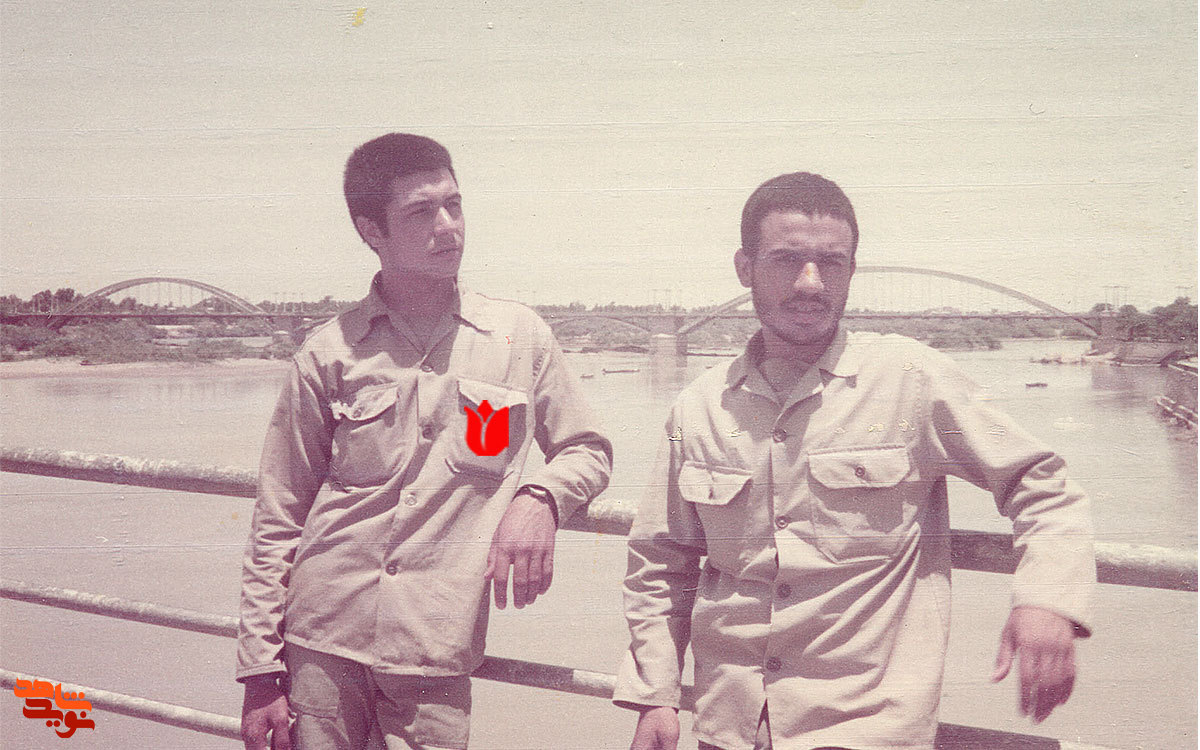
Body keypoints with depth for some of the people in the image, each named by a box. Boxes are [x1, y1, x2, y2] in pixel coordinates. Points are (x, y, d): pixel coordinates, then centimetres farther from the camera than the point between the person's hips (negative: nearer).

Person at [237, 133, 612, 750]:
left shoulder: (521, 338, 4)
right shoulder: (329, 353, 1)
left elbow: (587, 452, 16)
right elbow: (277, 521, 4)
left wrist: (538, 498, -6)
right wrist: (260, 672, 1)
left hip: (436, 658, 0)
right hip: (322, 639, 0)